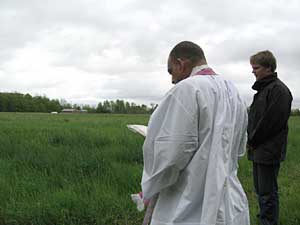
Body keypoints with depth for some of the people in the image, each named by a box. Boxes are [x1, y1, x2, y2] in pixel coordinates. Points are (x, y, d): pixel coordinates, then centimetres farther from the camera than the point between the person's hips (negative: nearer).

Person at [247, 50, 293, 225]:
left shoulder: (278, 89, -13)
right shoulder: (262, 89, 16)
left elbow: (271, 121, -21)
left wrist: (253, 141, -12)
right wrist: (251, 141, 6)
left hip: (269, 151, -9)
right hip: (258, 150, 10)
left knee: (267, 193, -2)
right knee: (260, 189, 18)